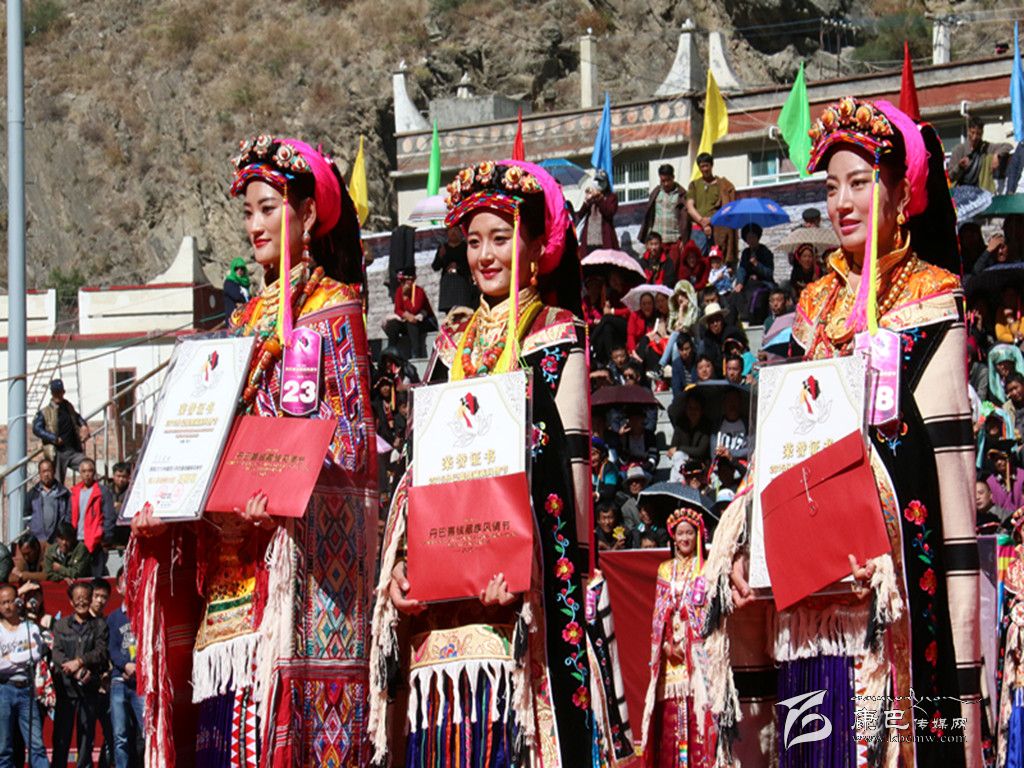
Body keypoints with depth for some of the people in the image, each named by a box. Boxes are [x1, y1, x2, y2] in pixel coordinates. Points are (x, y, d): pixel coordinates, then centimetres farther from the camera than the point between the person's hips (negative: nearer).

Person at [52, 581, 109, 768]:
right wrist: (77, 672, -15)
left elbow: (102, 653, -2)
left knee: (86, 732, 0)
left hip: (89, 687, 0)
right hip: (65, 687, 0)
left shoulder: (99, 625, 11)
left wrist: (79, 662, -16)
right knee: (61, 734, -3)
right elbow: (56, 653, -1)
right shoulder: (60, 625, 12)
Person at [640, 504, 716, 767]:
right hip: (670, 651, 3)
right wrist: (667, 645, -3)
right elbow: (659, 612, 12)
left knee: (696, 708, -11)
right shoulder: (665, 570, 16)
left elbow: (709, 611, -1)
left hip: (697, 647, -3)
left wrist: (689, 643, -11)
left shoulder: (705, 569, 5)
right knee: (671, 713, -1)